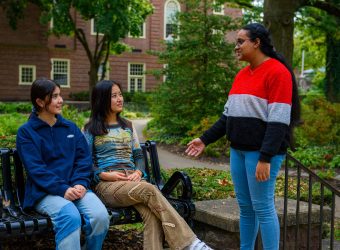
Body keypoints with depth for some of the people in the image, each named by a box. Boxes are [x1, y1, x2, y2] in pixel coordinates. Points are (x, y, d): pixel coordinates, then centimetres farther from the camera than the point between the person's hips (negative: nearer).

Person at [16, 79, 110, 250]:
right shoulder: (26, 132, 3)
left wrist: (80, 184, -11)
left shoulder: (71, 127, 16)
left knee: (101, 215, -26)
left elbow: (84, 159, 9)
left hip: (75, 187, 4)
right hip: (44, 192, -3)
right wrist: (63, 189, -20)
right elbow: (35, 169, -7)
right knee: (70, 216, -36)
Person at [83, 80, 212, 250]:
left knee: (151, 213, -32)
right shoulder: (91, 129, 9)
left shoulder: (128, 126, 23)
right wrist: (104, 175, -13)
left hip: (132, 181, 4)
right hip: (106, 184, -4)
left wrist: (138, 172, -2)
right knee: (149, 190, -34)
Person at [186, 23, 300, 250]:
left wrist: (265, 158, -22)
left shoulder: (277, 72, -11)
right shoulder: (242, 74, 15)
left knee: (262, 207, -4)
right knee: (244, 206, 13)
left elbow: (278, 120, -17)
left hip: (262, 152, -8)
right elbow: (229, 114, 18)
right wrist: (205, 139, 13)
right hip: (239, 150, 8)